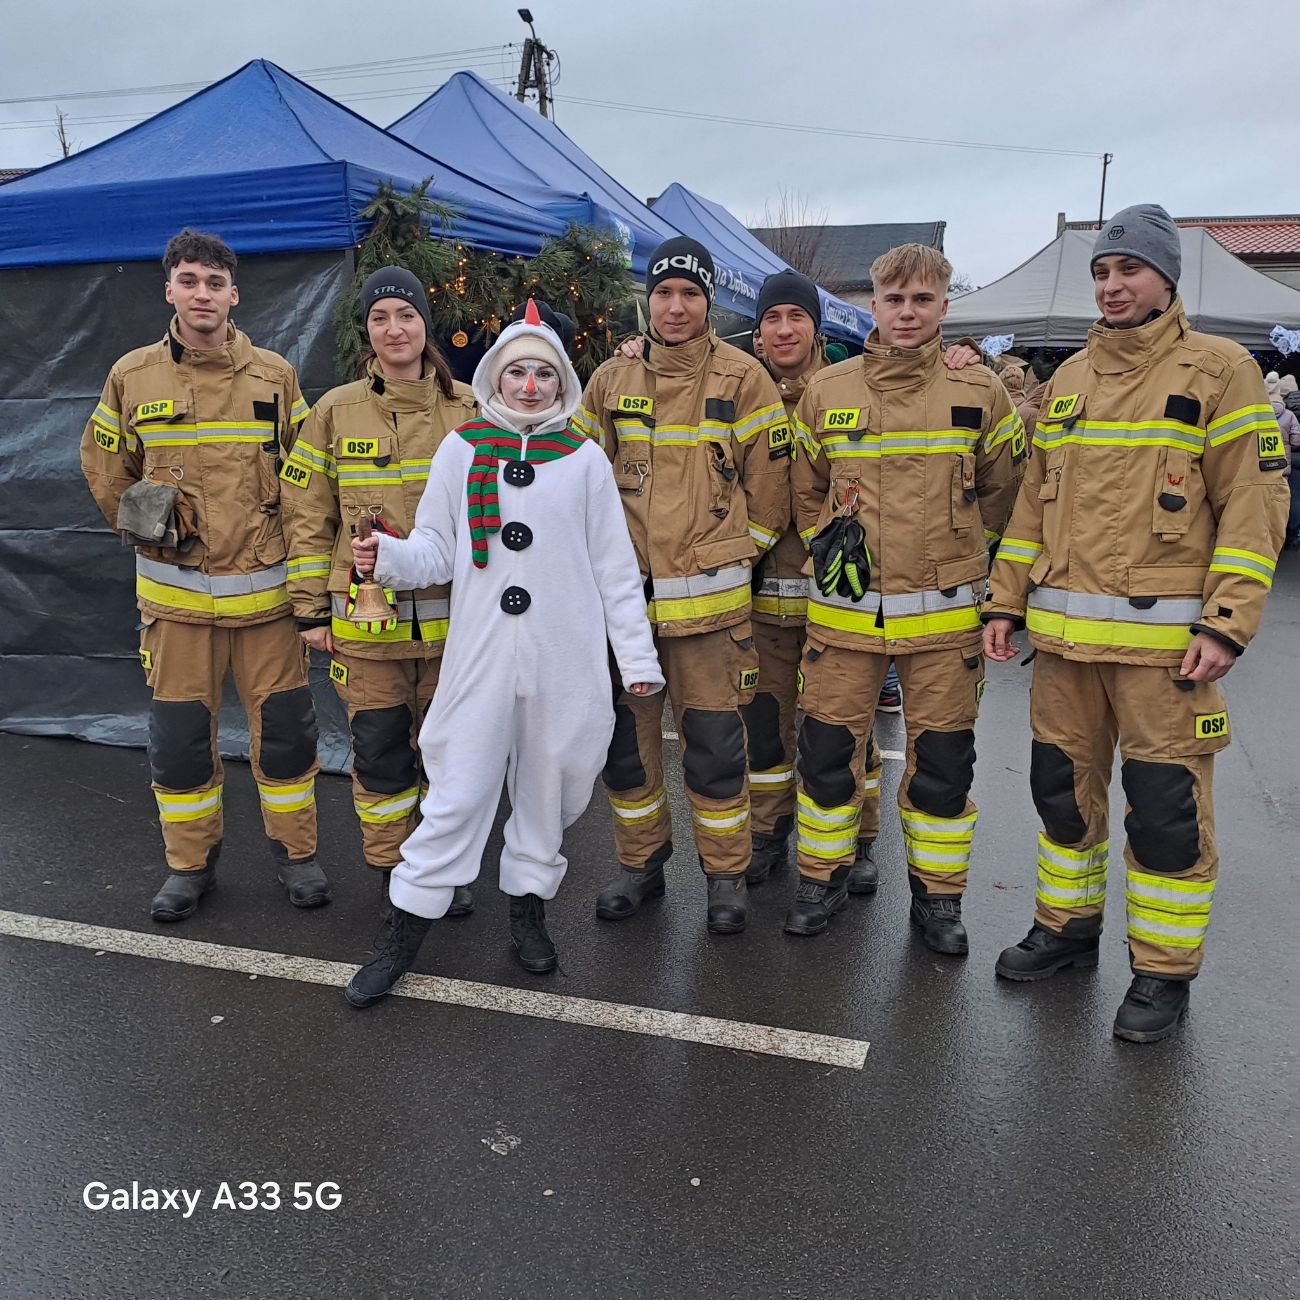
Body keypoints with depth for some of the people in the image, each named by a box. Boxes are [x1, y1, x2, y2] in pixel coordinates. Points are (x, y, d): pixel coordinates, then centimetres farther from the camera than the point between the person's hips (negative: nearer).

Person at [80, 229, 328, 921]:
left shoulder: (275, 375, 2)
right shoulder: (132, 376, 3)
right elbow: (103, 464, 16)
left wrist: (285, 538, 3)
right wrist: (139, 522, 7)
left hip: (265, 587, 0)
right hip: (174, 591, 1)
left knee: (284, 728, 5)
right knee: (178, 735, 8)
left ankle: (295, 851, 24)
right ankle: (189, 862, 26)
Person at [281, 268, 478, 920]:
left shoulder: (468, 409, 4)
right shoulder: (335, 411, 2)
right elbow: (308, 517, 4)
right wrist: (311, 610, 1)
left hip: (453, 615, 1)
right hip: (365, 620, -1)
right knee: (380, 750, 6)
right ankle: (391, 868, 24)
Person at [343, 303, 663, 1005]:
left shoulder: (584, 458, 5)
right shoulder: (460, 450, 6)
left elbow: (615, 568, 6)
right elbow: (436, 551, 6)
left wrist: (638, 657, 4)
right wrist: (389, 557, -15)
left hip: (565, 658, 1)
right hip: (480, 656, 0)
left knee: (549, 782, 11)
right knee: (457, 790, 0)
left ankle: (528, 907, 32)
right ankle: (403, 937, 14)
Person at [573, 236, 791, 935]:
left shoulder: (742, 378, 0)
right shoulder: (611, 381, 7)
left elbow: (769, 482, 2)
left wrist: (726, 552, 1)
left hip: (709, 597, -3)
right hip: (621, 594, 3)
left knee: (715, 742, 3)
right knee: (625, 738, 11)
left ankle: (726, 876, 21)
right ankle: (640, 863, 30)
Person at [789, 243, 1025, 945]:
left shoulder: (980, 392, 2)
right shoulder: (825, 390, 4)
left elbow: (1002, 491, 12)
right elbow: (805, 487, 16)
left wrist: (948, 548, 10)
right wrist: (826, 539, 5)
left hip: (945, 614, 0)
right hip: (844, 609, 1)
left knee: (942, 761, 8)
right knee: (829, 751, 6)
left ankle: (937, 894, 26)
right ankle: (821, 880, 26)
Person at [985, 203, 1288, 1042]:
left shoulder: (1219, 369, -2)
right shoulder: (1068, 381, 15)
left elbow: (1255, 500, -7)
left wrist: (1227, 624, -15)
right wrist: (1006, 601, 10)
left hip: (1164, 637, -5)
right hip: (1062, 634, 5)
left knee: (1167, 807, 2)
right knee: (1065, 788, 14)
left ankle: (1165, 972, 18)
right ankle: (1068, 926, 32)